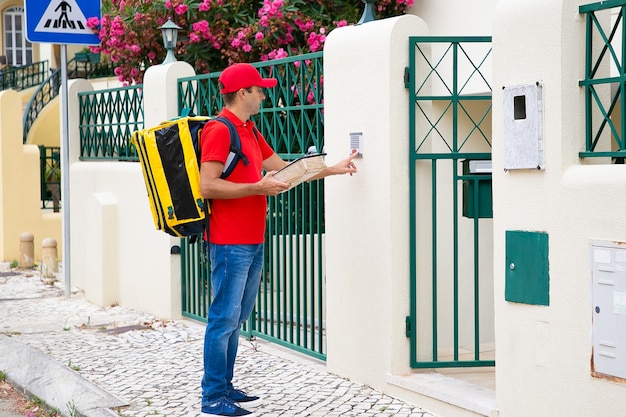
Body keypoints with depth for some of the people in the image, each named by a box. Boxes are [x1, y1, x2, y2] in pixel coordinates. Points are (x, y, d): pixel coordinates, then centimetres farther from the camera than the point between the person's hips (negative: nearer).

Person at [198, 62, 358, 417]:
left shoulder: (250, 131, 19)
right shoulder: (219, 131, -12)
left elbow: (284, 168, 25)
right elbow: (208, 186, -19)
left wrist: (333, 169, 26)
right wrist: (259, 187, -18)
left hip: (252, 244, 10)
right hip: (230, 244, -10)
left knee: (236, 320, 13)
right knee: (224, 319, -6)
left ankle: (226, 388, 21)